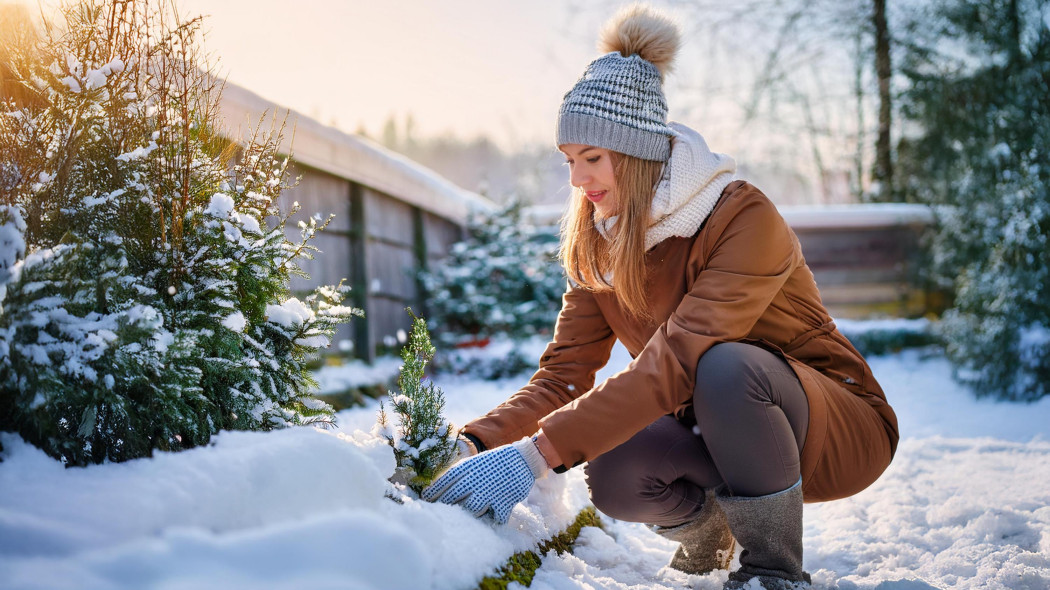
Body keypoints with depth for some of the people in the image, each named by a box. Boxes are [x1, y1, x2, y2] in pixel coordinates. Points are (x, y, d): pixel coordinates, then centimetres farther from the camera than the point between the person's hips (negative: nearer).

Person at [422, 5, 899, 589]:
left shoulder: (744, 217, -25)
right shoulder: (598, 248, -3)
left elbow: (677, 358, -37)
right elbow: (563, 375, -8)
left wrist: (536, 453, -44)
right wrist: (472, 444, -27)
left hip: (841, 430, -5)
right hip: (716, 429, 5)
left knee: (725, 367, -37)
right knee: (615, 477, -26)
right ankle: (705, 530, 9)